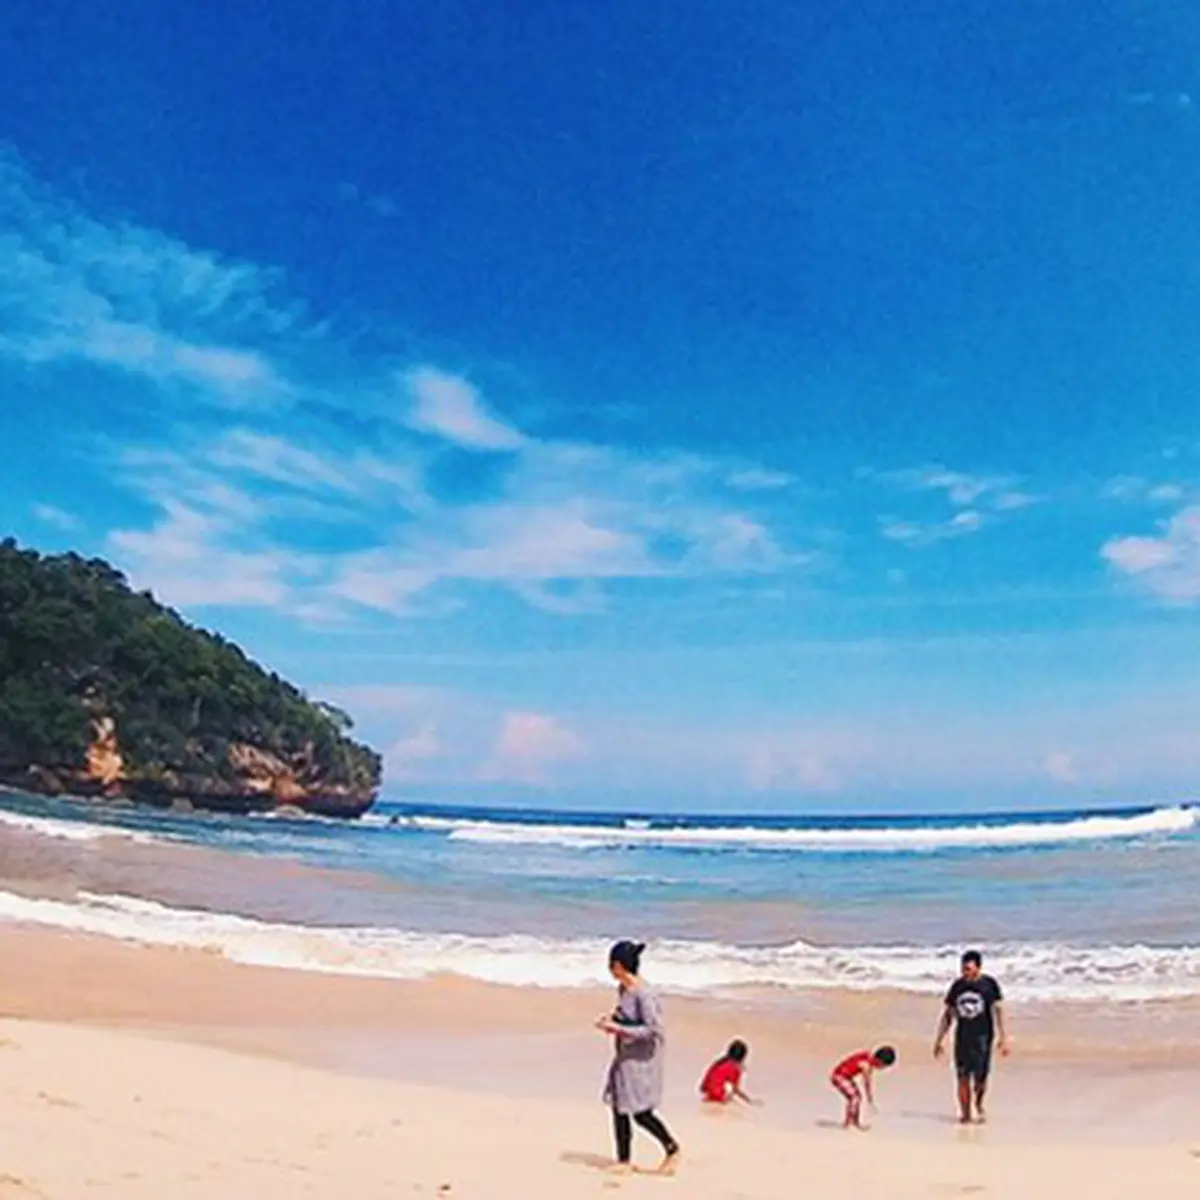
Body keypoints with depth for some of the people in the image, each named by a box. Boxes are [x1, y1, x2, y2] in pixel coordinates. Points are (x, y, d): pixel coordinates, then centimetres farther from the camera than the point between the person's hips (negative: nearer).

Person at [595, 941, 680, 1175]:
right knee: (618, 1108, 11)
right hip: (624, 1057, 9)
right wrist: (611, 1021, 0)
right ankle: (624, 1161, 23)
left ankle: (672, 1150, 18)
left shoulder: (643, 995, -23)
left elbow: (652, 1029, -24)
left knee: (641, 1113, -2)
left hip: (642, 1058, -9)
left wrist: (618, 1028, -24)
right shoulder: (622, 989, 4)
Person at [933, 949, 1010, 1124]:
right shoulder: (957, 985, 5)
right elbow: (947, 1014, 10)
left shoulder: (989, 984, -3)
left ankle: (979, 1105, 27)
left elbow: (998, 1011, -3)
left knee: (980, 1078, -2)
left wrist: (1003, 1038, -11)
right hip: (962, 1037, 3)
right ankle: (965, 1113, 12)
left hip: (982, 1036, -2)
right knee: (963, 1077, 1)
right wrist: (939, 1040, 9)